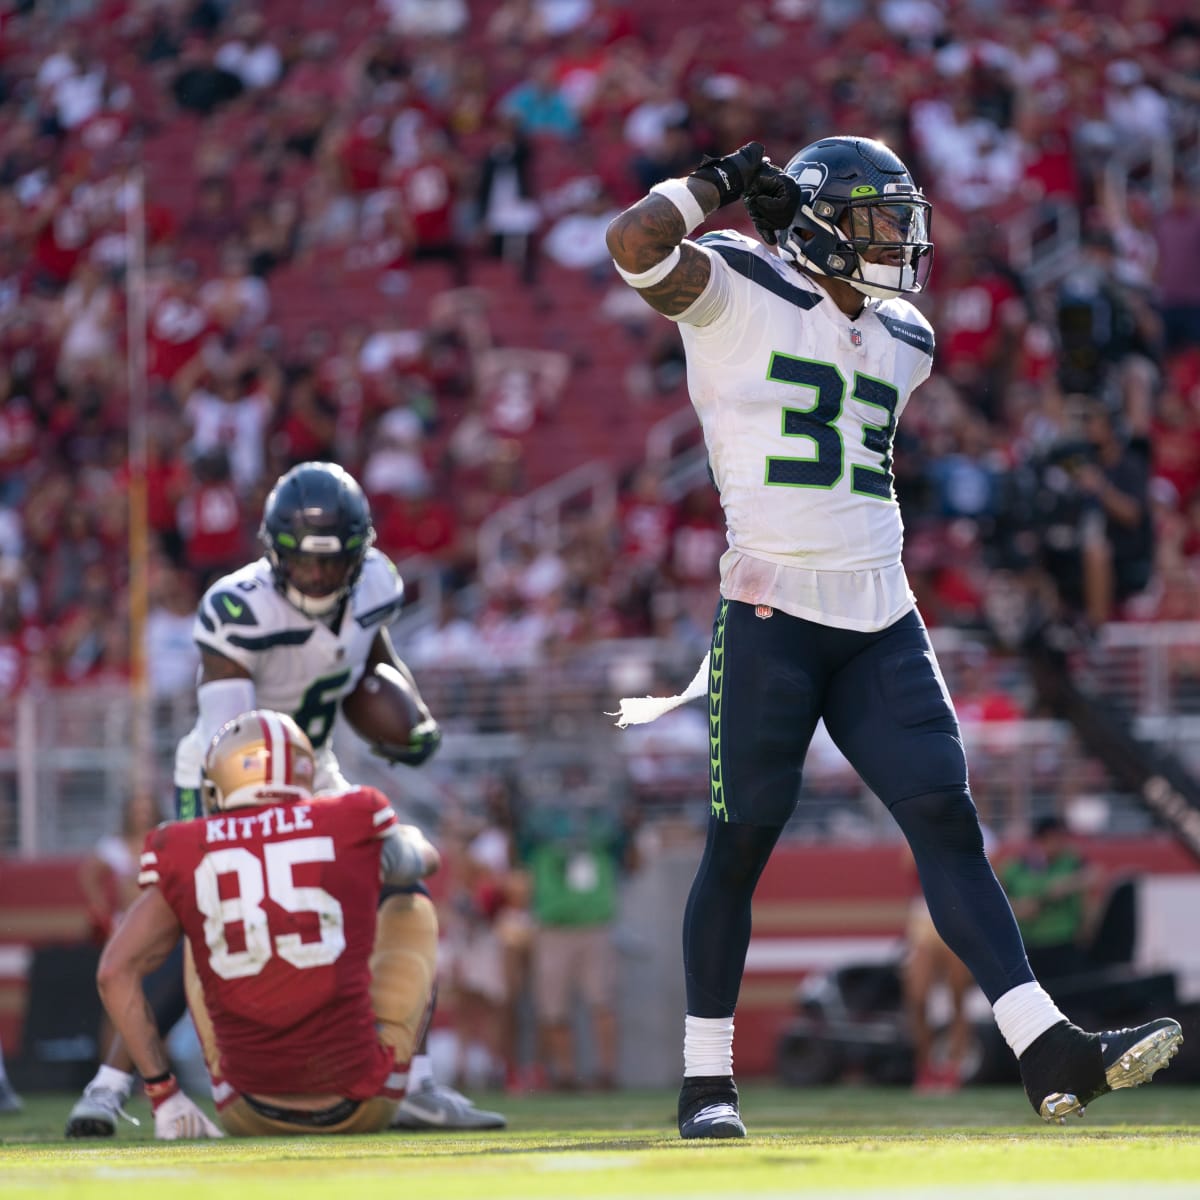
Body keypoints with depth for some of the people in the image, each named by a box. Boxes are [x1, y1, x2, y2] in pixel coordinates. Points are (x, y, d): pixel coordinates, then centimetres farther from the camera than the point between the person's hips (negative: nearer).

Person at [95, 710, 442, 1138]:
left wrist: (162, 1093, 4)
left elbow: (115, 971, -1)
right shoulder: (355, 825, -1)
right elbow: (425, 862, 22)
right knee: (411, 910, 24)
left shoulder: (185, 857, 0)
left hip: (252, 1114, 1)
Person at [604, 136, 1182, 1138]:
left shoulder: (900, 342, 16)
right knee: (743, 838, -1)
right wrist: (728, 181, -7)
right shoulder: (737, 293, -4)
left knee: (947, 820, -3)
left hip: (881, 621, 6)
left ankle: (1049, 1053, -10)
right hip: (772, 613, -5)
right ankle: (707, 1081, 10)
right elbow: (635, 244, -19)